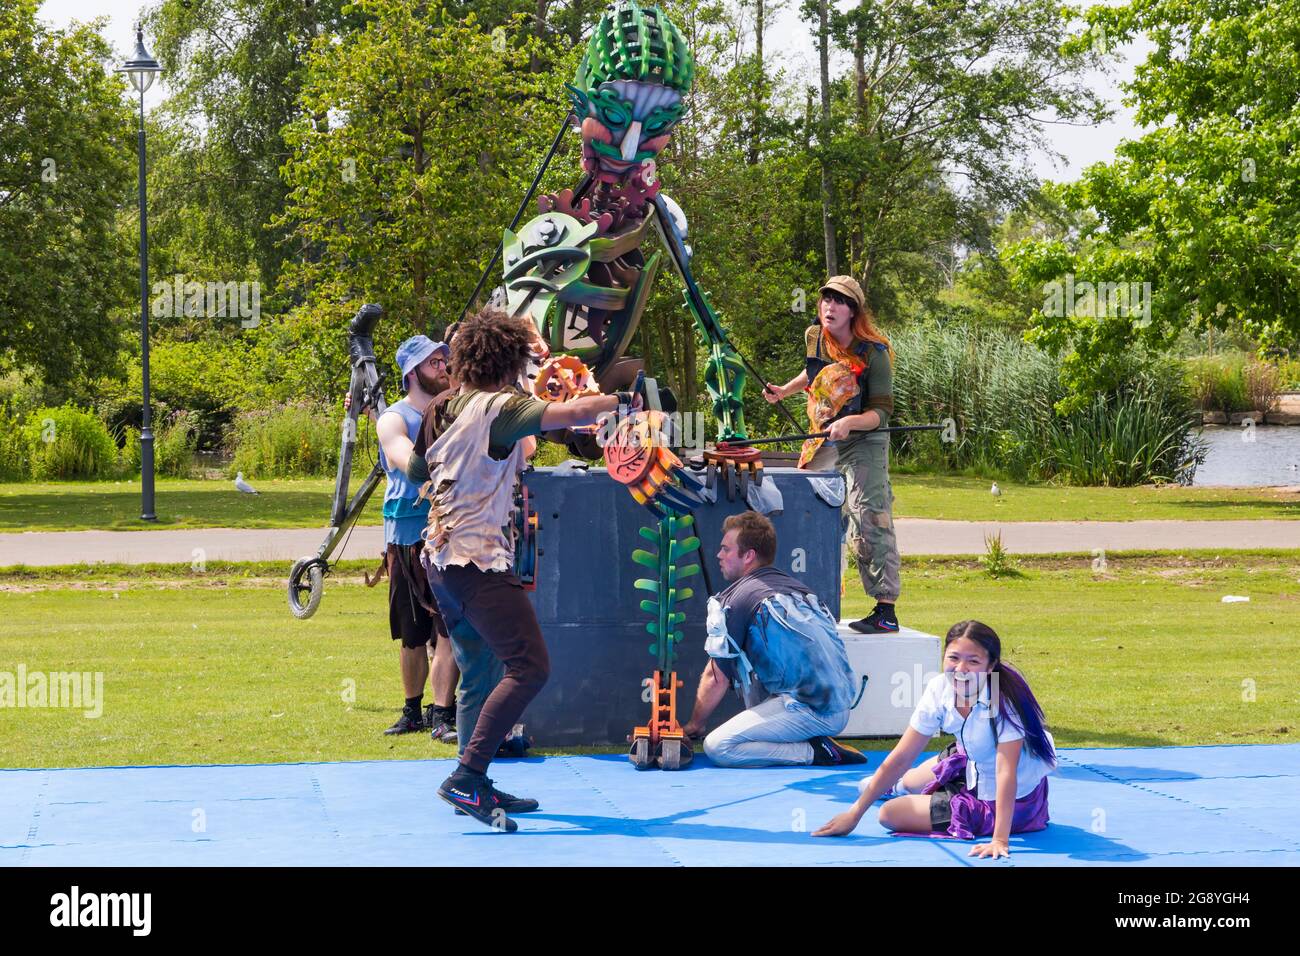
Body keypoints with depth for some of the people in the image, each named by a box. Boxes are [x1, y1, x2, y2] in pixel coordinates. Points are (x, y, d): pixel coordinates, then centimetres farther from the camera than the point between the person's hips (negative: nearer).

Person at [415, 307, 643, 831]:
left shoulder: (443, 410, 14)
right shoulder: (497, 407, -12)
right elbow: (570, 413, -22)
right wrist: (620, 401, -2)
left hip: (442, 560, 10)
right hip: (478, 561, -10)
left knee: (479, 676, 16)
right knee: (530, 667, -14)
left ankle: (475, 787, 19)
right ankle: (466, 778, -20)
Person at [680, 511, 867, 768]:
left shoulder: (734, 600, -3)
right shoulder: (794, 586, 21)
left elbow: (717, 679, 1)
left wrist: (694, 725, 17)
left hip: (812, 712, -8)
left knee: (717, 747, -13)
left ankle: (817, 753, -10)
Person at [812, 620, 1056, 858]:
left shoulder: (1005, 699, -34)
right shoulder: (940, 689, -16)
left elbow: (1005, 771, -38)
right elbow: (901, 758, -11)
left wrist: (1000, 839, -46)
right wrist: (854, 813, -11)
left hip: (1013, 800, -6)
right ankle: (901, 785, 64)